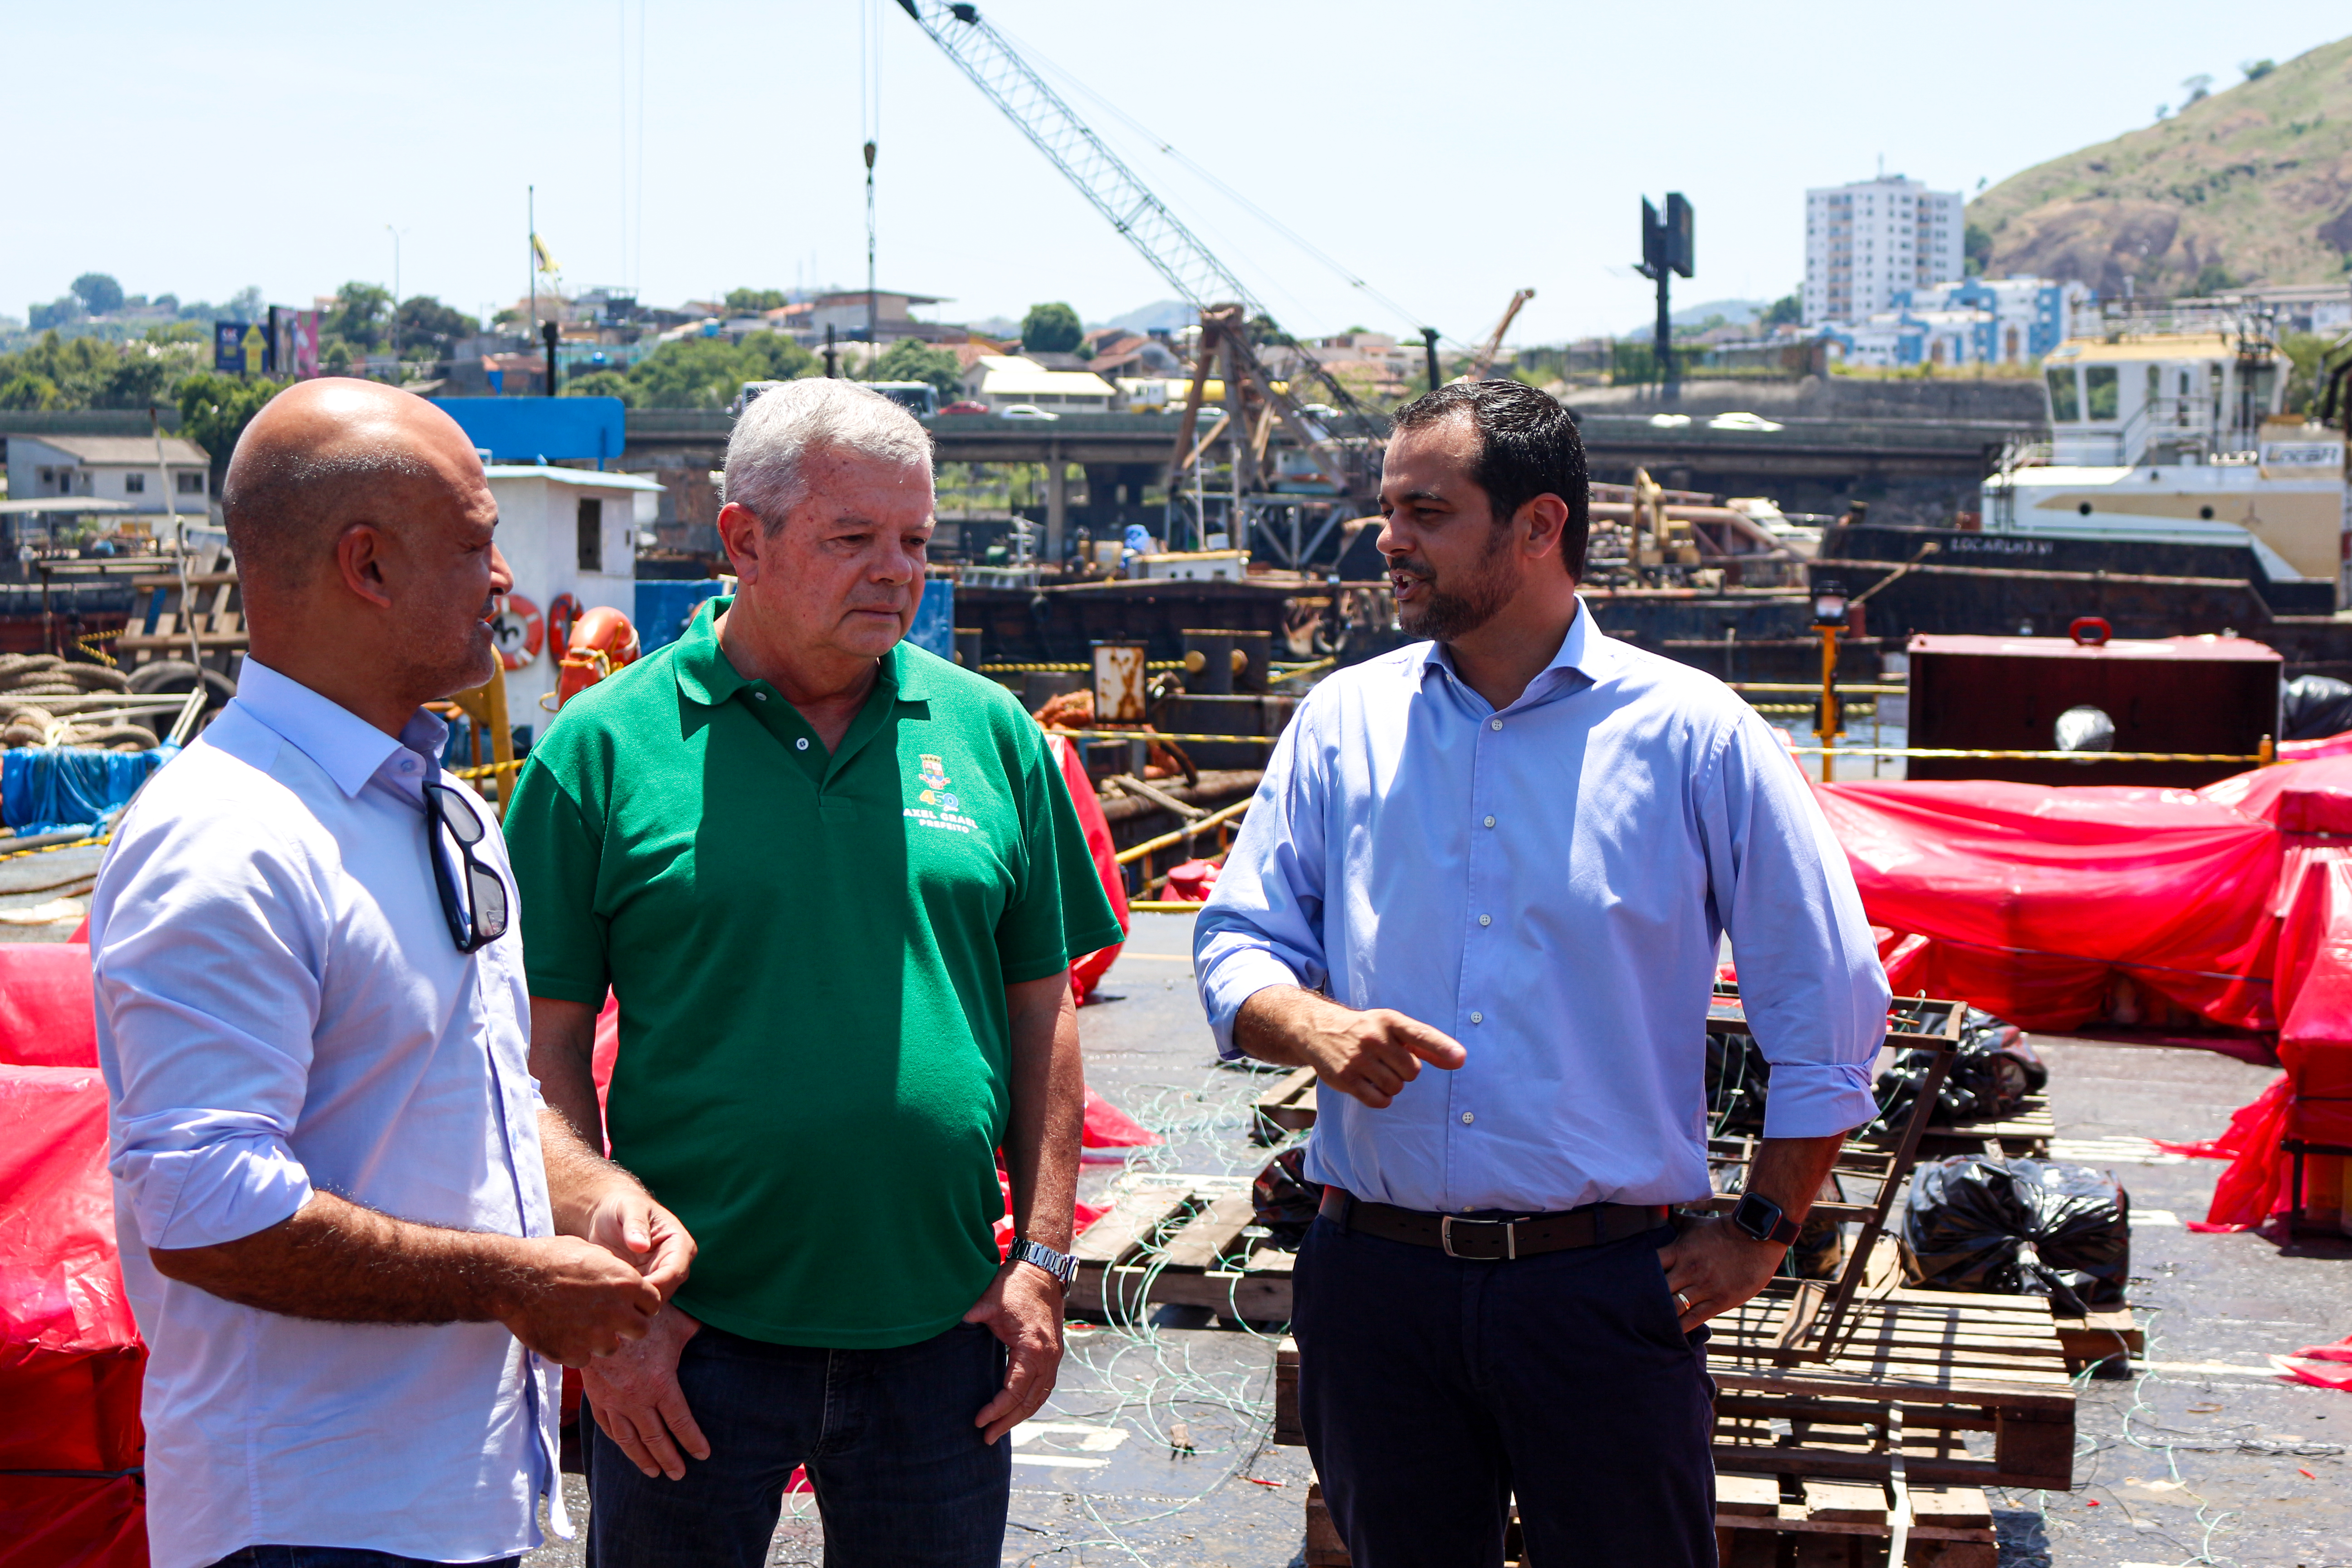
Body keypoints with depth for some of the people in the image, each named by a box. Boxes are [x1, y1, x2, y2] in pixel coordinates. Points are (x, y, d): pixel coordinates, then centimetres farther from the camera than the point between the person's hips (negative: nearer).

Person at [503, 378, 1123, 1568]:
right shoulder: (606, 746, -5)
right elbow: (548, 1049, -4)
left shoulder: (989, 733, 4)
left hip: (940, 1334, 3)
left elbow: (1042, 1012, 9)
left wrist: (1042, 1258, 3)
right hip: (693, 1338, -2)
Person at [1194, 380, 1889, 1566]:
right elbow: (1236, 943, 6)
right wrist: (1313, 1025, -16)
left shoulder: (1696, 737, -2)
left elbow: (1832, 1006, 2)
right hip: (1376, 1281, 3)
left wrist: (1762, 1234, 2)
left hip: (1606, 1287, -2)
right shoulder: (1344, 723, 7)